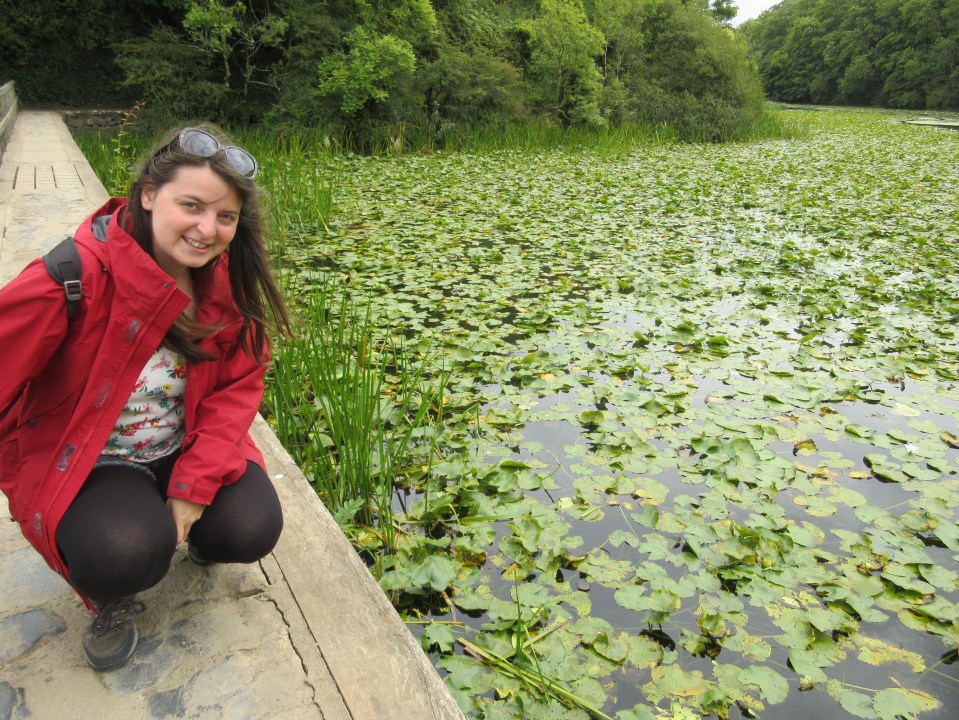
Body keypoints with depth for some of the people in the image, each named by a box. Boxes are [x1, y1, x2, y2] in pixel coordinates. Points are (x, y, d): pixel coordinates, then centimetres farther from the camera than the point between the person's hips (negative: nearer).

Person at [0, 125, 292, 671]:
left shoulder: (227, 280, -10)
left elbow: (240, 385, -7)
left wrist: (196, 483, -16)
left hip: (186, 450, 4)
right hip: (83, 464, -3)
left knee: (251, 532, -17)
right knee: (128, 555, -30)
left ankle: (190, 525, 21)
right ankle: (110, 596, 10)